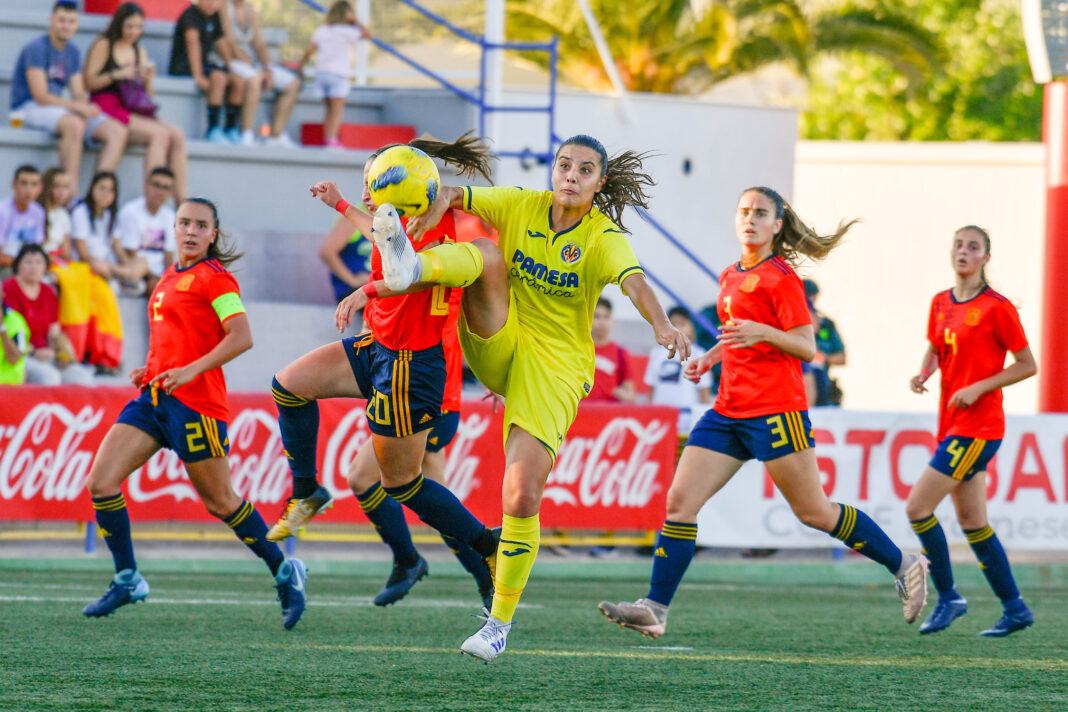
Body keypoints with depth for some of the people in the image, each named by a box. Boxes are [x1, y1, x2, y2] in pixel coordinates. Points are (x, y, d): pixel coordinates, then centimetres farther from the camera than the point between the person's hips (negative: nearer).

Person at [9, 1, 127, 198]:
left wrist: (85, 107, -14)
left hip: (59, 108, 8)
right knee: (75, 125, -39)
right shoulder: (37, 49, -12)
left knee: (117, 132, -10)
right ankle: (71, 194, -36)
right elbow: (41, 96, -18)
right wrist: (78, 107, -24)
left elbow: (78, 94, 10)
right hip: (29, 108, -8)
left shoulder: (72, 53, 12)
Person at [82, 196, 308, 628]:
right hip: (153, 398, 8)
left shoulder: (214, 276, -6)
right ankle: (127, 580, 4)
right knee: (101, 482, -6)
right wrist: (151, 371, 14)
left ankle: (284, 572, 20)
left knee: (220, 501, 2)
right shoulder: (170, 279, 19)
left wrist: (190, 370, -24)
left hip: (195, 402, -8)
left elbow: (241, 337, -17)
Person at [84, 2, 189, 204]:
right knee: (159, 134, -29)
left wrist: (148, 80, -2)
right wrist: (116, 75, -18)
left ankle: (181, 201, -26)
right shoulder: (104, 46, 3)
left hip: (133, 112, 7)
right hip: (107, 109, -6)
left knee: (177, 135, -19)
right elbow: (89, 82, -7)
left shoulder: (140, 52, 21)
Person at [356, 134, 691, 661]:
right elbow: (452, 196, 1)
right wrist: (439, 205, -22)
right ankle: (408, 268, -54)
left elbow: (634, 282, -30)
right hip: (496, 345, 3)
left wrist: (662, 325, -49)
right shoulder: (521, 206, 0)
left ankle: (500, 623, 1)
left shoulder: (603, 238, -11)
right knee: (487, 254, -22)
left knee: (521, 498, -14)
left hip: (555, 367, -3)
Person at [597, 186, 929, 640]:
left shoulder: (781, 277, -7)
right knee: (679, 500, -6)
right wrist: (710, 358, 16)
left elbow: (806, 347, -11)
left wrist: (763, 332, -27)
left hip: (775, 410, -7)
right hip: (729, 411, 8)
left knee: (813, 512, -2)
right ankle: (655, 609, -8)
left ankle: (904, 566, 15)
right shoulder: (730, 277, 17)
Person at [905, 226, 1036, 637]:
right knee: (972, 522, 10)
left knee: (917, 506, -13)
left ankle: (948, 597, 0)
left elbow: (1027, 365, -7)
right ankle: (1015, 609, 17)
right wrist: (924, 373, 3)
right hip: (952, 425, 8)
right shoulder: (941, 304, 9)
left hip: (979, 426, -8)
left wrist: (979, 387, -16)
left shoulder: (996, 308, -11)